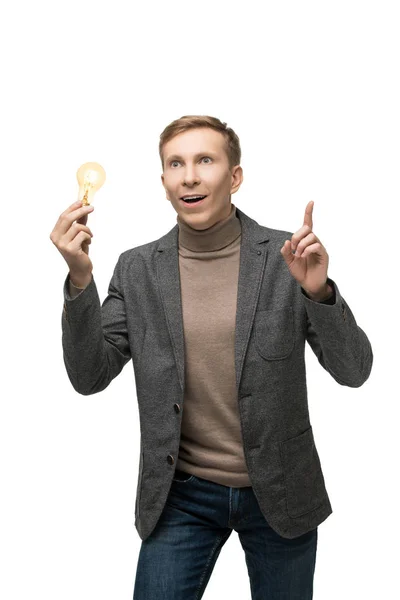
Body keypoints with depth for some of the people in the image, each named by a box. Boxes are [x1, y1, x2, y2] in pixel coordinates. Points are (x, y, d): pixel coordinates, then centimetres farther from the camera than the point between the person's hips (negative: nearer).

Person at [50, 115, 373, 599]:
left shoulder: (286, 256, -9)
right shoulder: (137, 269, -3)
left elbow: (353, 370, -11)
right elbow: (89, 376, -8)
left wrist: (318, 291, -29)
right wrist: (80, 278, -22)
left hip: (279, 491, 0)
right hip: (181, 495, 1)